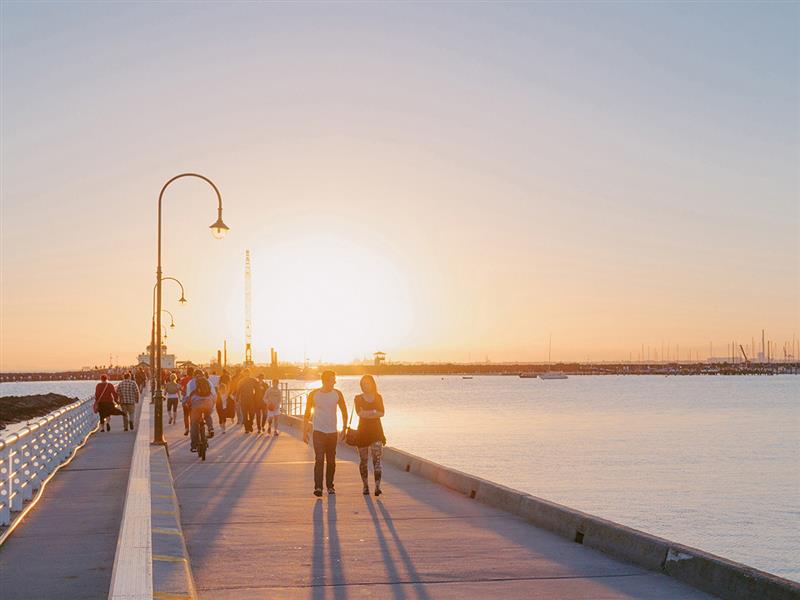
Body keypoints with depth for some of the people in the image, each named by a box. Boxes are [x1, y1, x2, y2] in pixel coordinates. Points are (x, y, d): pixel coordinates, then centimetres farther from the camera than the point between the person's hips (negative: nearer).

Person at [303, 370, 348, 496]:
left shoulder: (337, 394, 3)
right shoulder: (314, 394, -1)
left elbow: (344, 412, 13)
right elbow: (307, 413, 6)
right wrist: (305, 431, 3)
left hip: (332, 432, 2)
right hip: (318, 431, -2)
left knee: (331, 461, 8)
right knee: (319, 459, -14)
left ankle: (330, 486, 21)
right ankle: (318, 487, -17)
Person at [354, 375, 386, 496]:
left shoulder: (378, 397, 9)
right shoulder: (358, 398, 5)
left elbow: (382, 413, -5)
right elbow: (359, 413, -11)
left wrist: (366, 413, -12)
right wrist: (374, 412, -12)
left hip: (376, 430, 0)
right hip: (363, 430, 0)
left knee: (377, 458, -12)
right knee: (364, 460, 5)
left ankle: (377, 486, -19)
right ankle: (365, 486, 16)